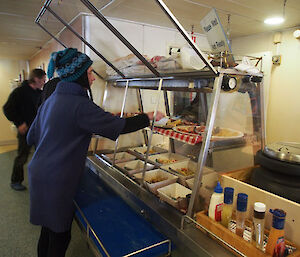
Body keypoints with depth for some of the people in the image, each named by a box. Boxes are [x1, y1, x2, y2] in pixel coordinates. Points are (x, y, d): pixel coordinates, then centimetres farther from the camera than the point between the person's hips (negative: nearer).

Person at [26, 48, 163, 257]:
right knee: (60, 236, 9)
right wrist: (148, 117, -8)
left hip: (40, 174, 9)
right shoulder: (79, 105, -20)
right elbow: (120, 126, -21)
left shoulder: (51, 100, 8)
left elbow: (32, 138, 14)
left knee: (49, 230, 24)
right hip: (57, 182, -9)